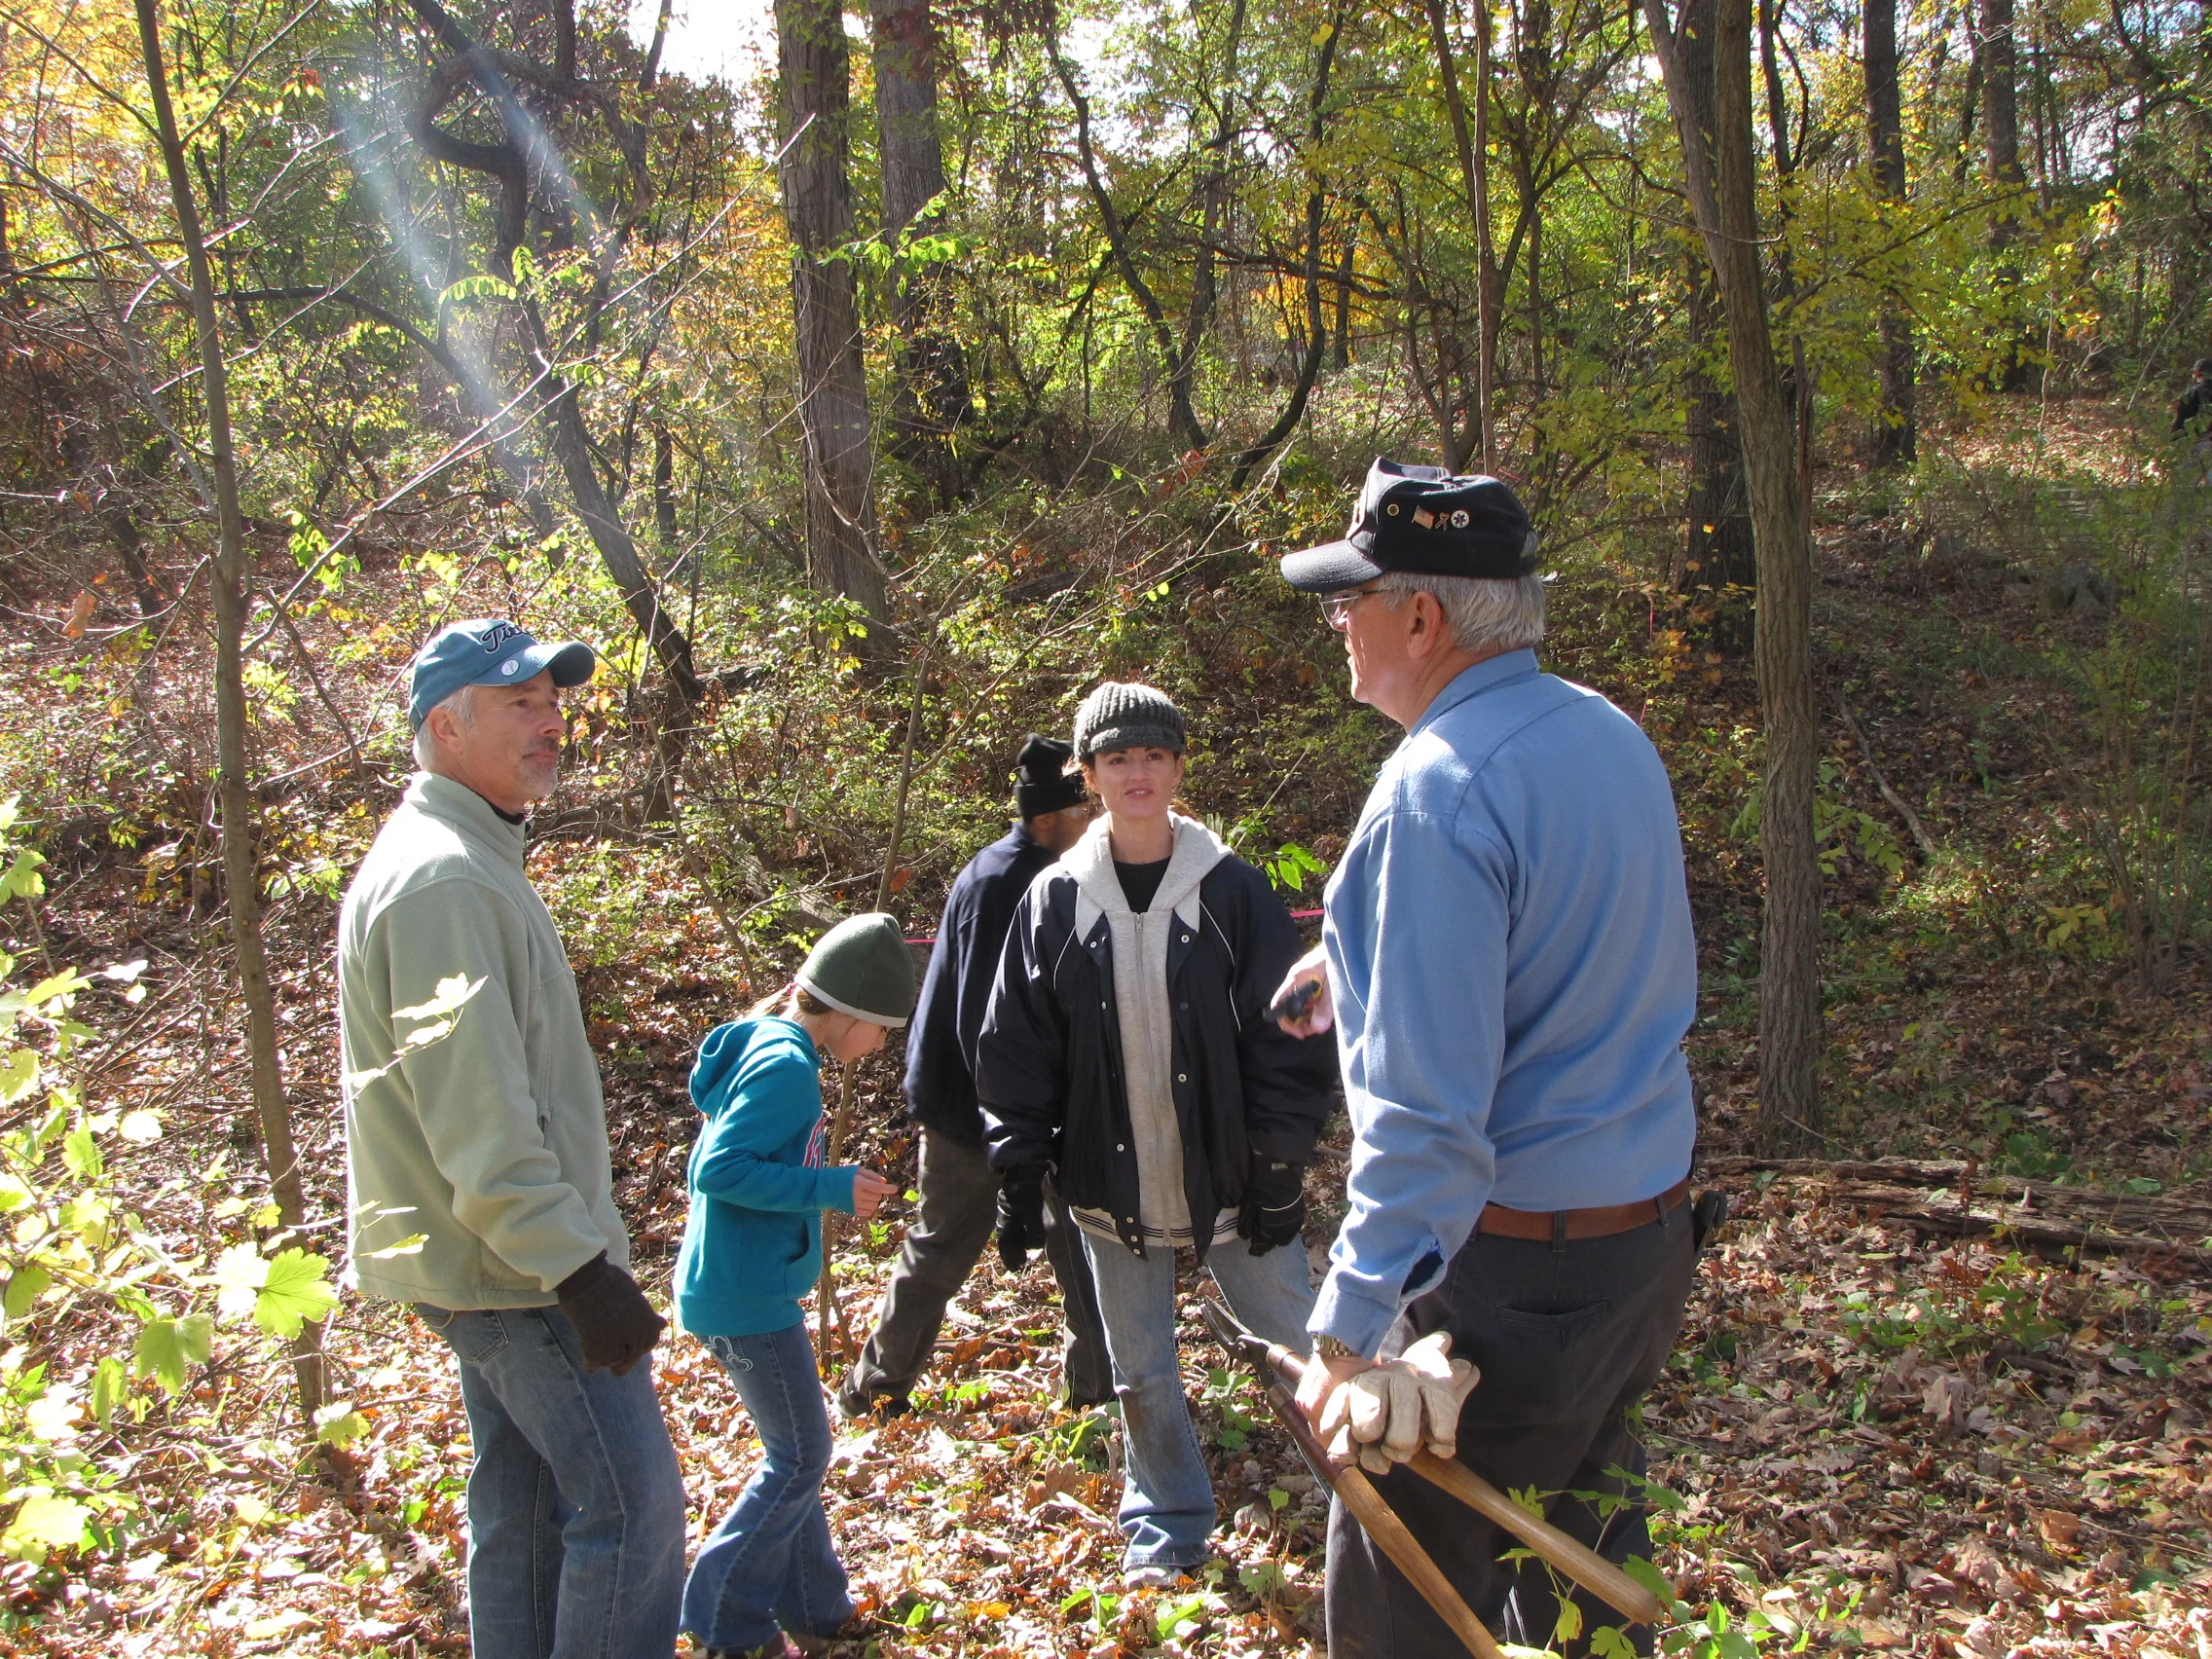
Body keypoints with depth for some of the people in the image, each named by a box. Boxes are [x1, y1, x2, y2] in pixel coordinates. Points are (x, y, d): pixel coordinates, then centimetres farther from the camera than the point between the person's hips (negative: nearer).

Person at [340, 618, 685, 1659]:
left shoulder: (466, 859, 15)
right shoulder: (443, 878, -19)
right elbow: (473, 1114, -25)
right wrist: (577, 1266, -26)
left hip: (494, 1263, 11)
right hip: (517, 1263, -11)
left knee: (522, 1507, 17)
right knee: (630, 1500, -6)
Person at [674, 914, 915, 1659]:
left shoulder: (772, 1050, 9)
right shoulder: (785, 1067, -20)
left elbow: (719, 1162, 15)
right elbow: (718, 1169, -25)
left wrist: (828, 1188, 13)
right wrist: (831, 1187, -22)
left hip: (748, 1285, 10)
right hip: (747, 1296, -10)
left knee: (795, 1449, 18)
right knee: (800, 1457, 2)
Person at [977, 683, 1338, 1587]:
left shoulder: (1233, 891, -6)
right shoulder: (1054, 900, -2)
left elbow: (1286, 1036, -4)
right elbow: (1015, 1049, 2)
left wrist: (1278, 1168, -8)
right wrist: (1019, 1172, -1)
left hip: (1226, 1179, -1)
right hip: (1111, 1188, 2)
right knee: (1141, 1372, 14)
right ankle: (1168, 1527, 35)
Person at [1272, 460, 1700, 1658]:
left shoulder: (1436, 792, -22)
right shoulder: (1611, 735, 6)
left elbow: (1426, 1112, -26)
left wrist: (1350, 1327, -23)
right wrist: (1365, 958, 28)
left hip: (1511, 1267, -9)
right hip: (1649, 1238, 9)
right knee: (1581, 1555, 23)